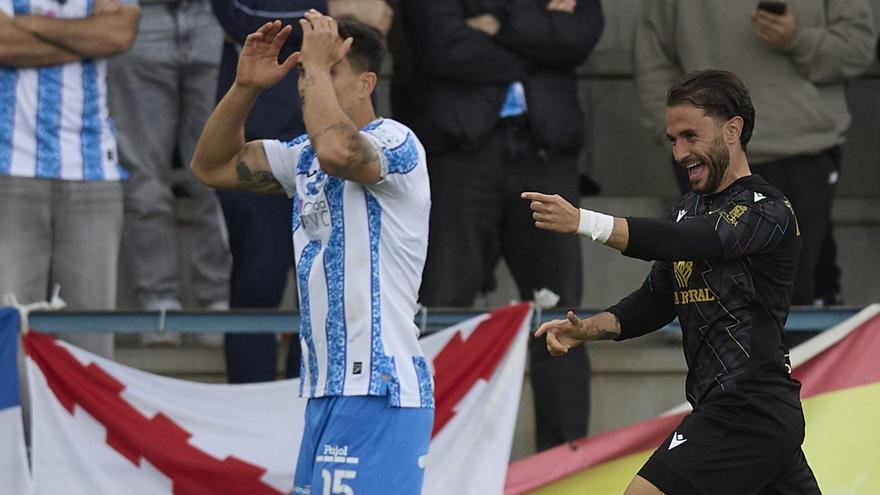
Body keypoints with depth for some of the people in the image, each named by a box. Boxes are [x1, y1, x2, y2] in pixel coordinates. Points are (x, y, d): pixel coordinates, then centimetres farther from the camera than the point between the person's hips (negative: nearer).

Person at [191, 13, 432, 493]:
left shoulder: (396, 143, -9)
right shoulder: (304, 155, 18)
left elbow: (336, 151, -31)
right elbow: (212, 166, 22)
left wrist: (317, 64, -17)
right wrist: (245, 86, 8)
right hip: (325, 388, 9)